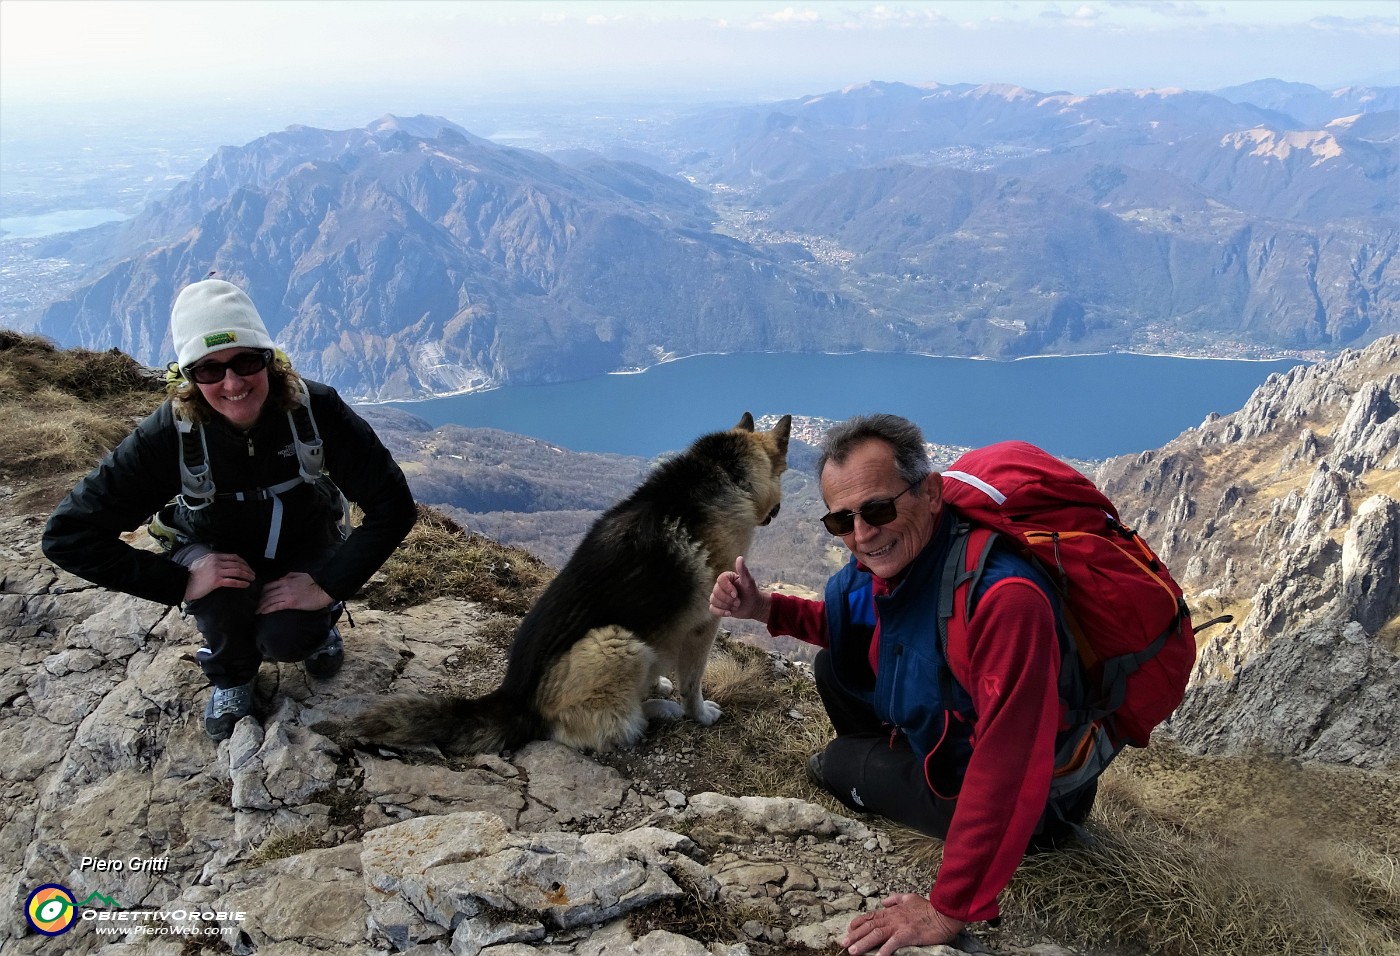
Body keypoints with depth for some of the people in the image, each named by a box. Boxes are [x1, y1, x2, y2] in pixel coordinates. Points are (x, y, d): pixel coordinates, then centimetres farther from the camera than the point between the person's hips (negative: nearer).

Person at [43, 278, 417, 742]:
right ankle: (231, 675, 0)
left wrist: (328, 585, -28)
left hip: (304, 551, 0)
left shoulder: (316, 409, -29)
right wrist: (180, 582, -31)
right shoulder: (167, 435, -28)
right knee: (220, 588, -32)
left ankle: (317, 624, 11)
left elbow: (393, 505, -25)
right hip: (216, 550, 1)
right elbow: (69, 534, -24)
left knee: (285, 640, -26)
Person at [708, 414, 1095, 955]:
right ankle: (887, 777, 33)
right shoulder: (887, 556, -13)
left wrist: (948, 911, -33)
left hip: (1034, 802, -7)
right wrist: (763, 608, -7)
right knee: (834, 668, 9)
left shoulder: (1002, 596, -40)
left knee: (835, 767, -2)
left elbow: (1008, 776, -39)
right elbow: (849, 626, 9)